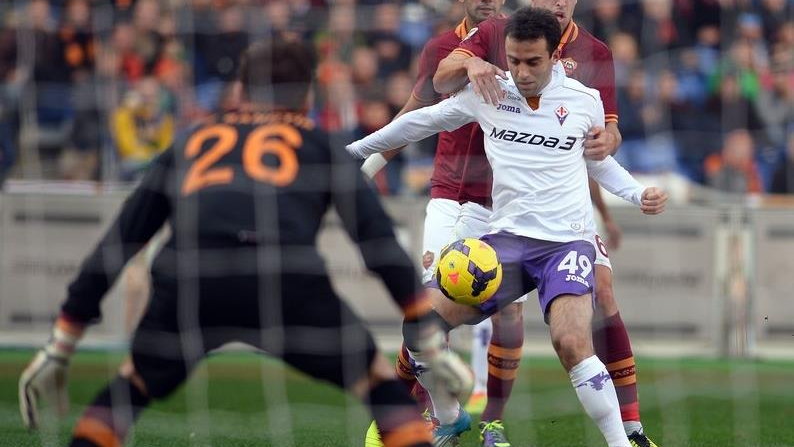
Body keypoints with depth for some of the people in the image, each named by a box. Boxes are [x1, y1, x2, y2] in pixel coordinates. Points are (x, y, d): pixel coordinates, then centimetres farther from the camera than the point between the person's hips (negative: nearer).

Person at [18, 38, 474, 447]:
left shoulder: (192, 142, 34)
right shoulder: (321, 146, 30)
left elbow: (116, 245, 32)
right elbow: (380, 244, 20)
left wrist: (59, 349, 34)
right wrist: (434, 343, 21)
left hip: (187, 279, 2)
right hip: (287, 275, -2)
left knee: (132, 387, 28)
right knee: (382, 386, 17)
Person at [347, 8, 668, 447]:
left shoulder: (584, 100, 1)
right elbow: (422, 121, 16)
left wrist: (639, 193, 4)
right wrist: (353, 150, 22)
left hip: (567, 241, -3)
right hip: (507, 237, 3)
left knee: (572, 344, -29)